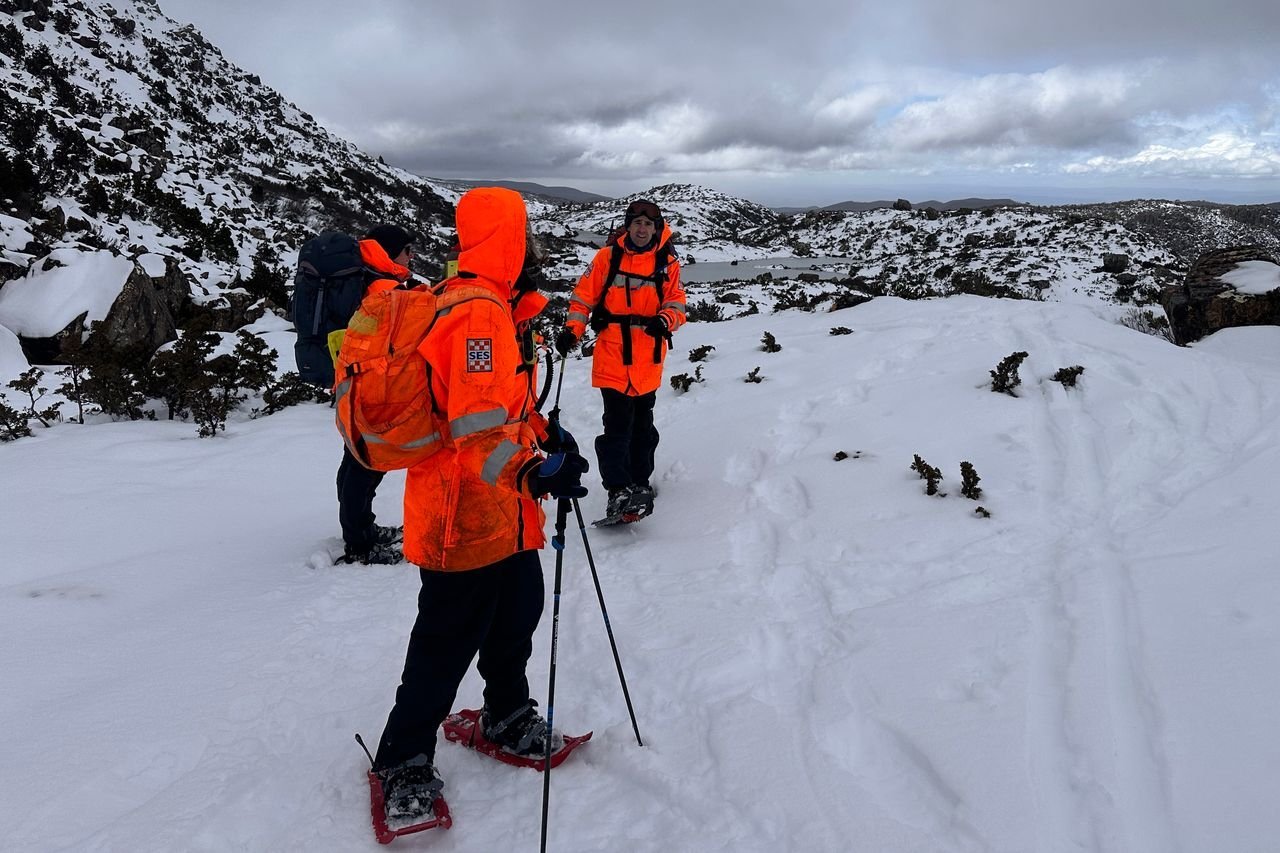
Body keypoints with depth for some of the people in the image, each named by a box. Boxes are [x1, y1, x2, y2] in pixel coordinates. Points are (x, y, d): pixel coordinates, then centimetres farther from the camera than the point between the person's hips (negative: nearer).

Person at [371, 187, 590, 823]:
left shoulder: (497, 309, 12)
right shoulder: (480, 315, -23)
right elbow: (476, 428, -31)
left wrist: (544, 430, 13)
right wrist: (535, 472, -40)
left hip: (502, 513, 10)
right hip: (468, 515, -10)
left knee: (515, 615, 23)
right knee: (447, 643, 4)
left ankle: (508, 718, 44)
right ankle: (403, 760, 23)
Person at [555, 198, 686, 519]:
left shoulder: (668, 263, 5)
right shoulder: (608, 257, 0)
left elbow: (676, 303, 5)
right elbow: (584, 296, 2)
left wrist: (664, 321, -16)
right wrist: (572, 329, -10)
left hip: (648, 360, 3)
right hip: (612, 355, -3)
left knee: (642, 424, 15)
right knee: (618, 424, -9)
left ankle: (639, 481, 28)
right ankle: (618, 490, -5)